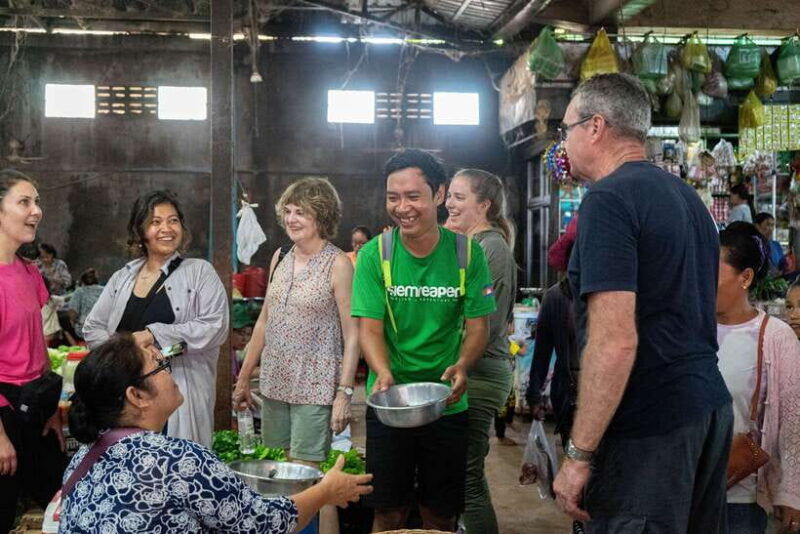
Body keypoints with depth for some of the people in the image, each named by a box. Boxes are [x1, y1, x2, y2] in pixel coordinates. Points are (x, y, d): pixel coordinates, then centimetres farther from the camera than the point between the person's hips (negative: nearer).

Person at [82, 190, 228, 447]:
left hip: (182, 394, -3)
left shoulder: (200, 272, 2)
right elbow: (93, 327, 17)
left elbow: (215, 327, -9)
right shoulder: (122, 278, 15)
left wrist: (156, 334, -13)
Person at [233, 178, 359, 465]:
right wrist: (244, 379, 16)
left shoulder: (337, 264, -9)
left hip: (314, 389, -6)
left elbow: (352, 335, -10)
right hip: (274, 384, 6)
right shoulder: (280, 258, 9)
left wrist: (344, 393, -16)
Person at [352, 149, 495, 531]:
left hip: (447, 405, 1)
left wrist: (462, 365, -24)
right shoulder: (374, 255, -7)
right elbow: (369, 328, -9)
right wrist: (383, 373, -29)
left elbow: (477, 326, -3)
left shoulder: (466, 253, -5)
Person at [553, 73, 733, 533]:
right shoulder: (686, 195, 13)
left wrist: (579, 455, -19)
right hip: (711, 407, 9)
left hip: (649, 426, -9)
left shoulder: (609, 198, -16)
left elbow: (615, 340, -24)